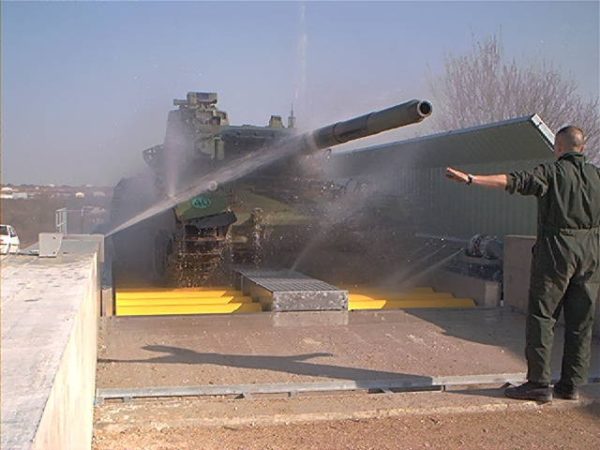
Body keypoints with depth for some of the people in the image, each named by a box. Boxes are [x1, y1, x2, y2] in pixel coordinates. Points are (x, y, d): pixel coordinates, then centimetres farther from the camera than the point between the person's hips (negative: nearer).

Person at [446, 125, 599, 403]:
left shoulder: (551, 172, -7)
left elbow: (513, 181, -19)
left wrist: (470, 179, -22)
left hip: (556, 250, -5)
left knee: (541, 317, 0)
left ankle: (539, 384, 0)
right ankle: (571, 385, 16)